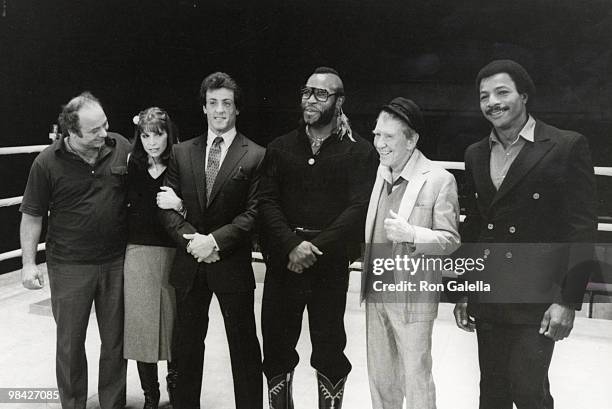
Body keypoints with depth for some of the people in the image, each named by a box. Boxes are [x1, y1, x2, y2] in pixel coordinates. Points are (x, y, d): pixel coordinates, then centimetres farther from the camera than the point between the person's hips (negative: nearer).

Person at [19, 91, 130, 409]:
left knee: (115, 339, 12)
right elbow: (32, 216, -2)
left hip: (116, 262, 2)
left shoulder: (121, 147, -3)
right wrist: (29, 263, -3)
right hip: (70, 267, -2)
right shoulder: (47, 163, -9)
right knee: (70, 342, 12)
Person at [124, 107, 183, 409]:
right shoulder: (130, 166, 3)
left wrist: (179, 205, -21)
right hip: (137, 255, 2)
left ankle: (174, 381, 35)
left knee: (174, 322, 8)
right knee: (141, 324, 7)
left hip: (174, 254, -1)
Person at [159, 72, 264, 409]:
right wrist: (191, 239, -12)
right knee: (187, 343, 16)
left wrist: (215, 240, -17)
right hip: (189, 263, 4)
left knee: (243, 344, 8)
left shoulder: (255, 156, -5)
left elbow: (253, 212, -10)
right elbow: (168, 206, 2)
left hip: (233, 264, -3)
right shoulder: (182, 153, 6)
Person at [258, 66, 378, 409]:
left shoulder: (359, 151, 1)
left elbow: (359, 208, -9)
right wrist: (292, 245, -14)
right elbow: (267, 201, 1)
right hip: (283, 261, 3)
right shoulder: (280, 148, 10)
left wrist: (316, 247, -16)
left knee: (329, 345, 7)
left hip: (330, 262, -2)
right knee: (277, 345, 8)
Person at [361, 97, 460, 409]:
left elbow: (451, 240, -12)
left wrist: (412, 235, -27)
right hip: (376, 291, 6)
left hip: (412, 296, -6)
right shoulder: (379, 175, 8)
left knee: (415, 376, 7)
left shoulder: (439, 179, -12)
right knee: (379, 373, 18)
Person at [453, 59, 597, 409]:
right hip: (487, 299, 5)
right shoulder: (476, 155, 9)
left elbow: (582, 230, -10)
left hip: (537, 300, -5)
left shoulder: (568, 147, -8)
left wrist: (568, 301, -13)